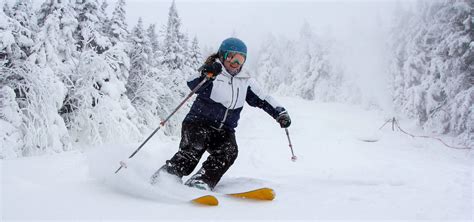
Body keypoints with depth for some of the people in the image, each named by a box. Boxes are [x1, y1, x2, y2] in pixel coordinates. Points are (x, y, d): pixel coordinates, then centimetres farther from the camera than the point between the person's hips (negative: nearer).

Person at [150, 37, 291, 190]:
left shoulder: (245, 81, 12)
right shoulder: (213, 71, -3)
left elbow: (262, 99, 14)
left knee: (229, 152, -23)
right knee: (193, 149, -28)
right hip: (199, 123, -4)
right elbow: (193, 85, -22)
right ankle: (168, 174, -17)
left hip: (224, 130, 4)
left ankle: (201, 182, -28)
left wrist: (280, 113, 1)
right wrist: (205, 75, -43)